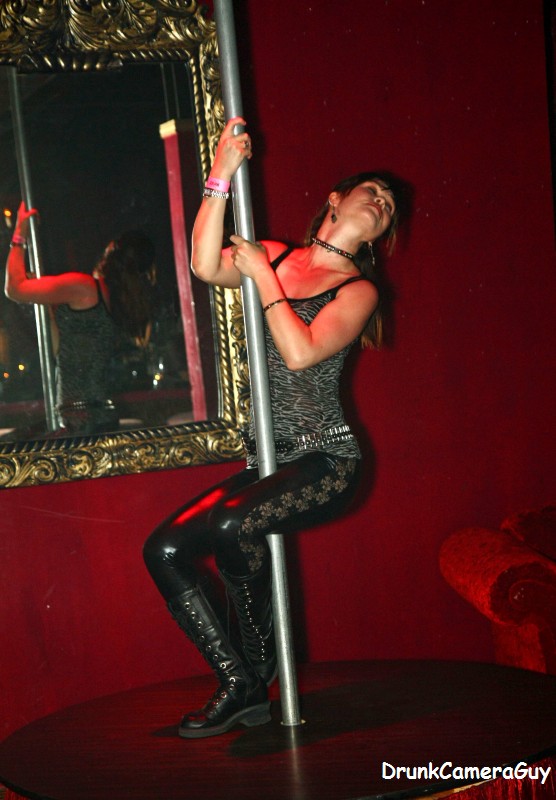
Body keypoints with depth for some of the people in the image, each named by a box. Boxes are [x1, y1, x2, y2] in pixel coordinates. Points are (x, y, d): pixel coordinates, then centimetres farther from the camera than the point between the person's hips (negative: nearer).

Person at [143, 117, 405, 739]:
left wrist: (263, 276, -11)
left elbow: (302, 352, -19)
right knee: (164, 549, -11)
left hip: (324, 461, -5)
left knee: (230, 525, -31)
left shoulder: (358, 290, -1)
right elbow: (206, 266, -10)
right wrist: (222, 174, -15)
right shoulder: (274, 256, 10)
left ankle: (259, 668, -10)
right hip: (265, 458, 5)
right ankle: (240, 688, -4)